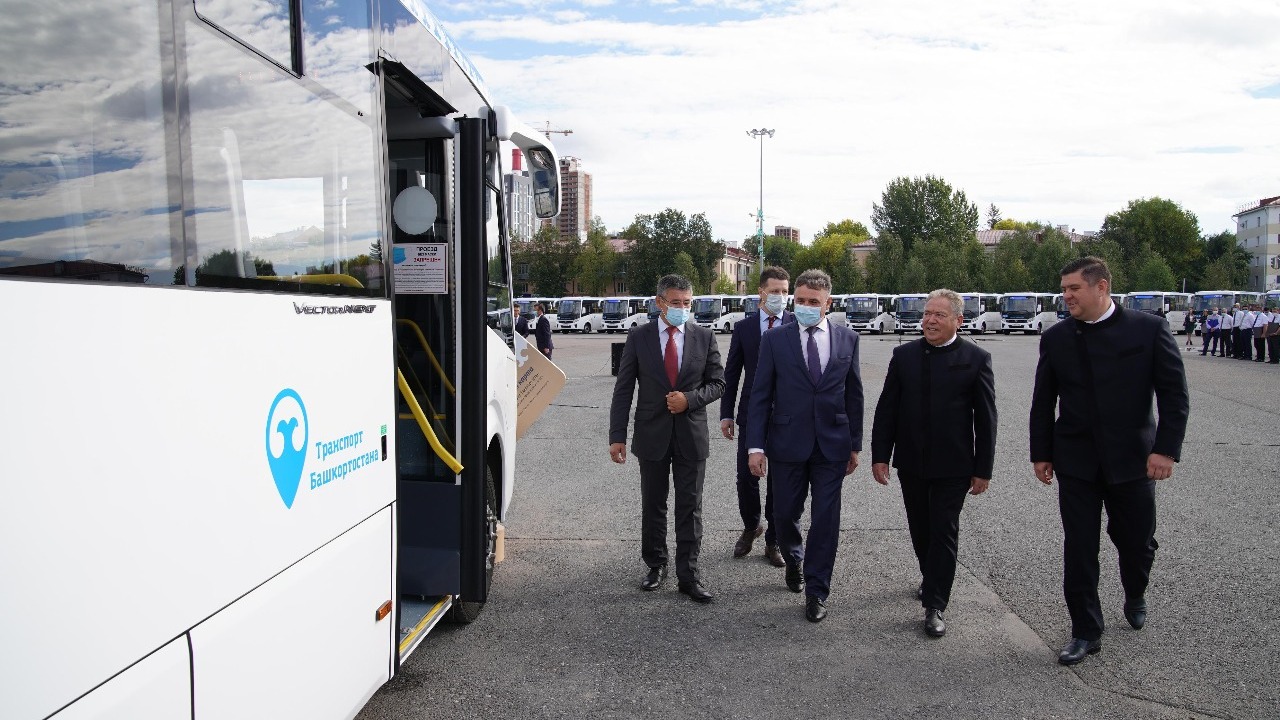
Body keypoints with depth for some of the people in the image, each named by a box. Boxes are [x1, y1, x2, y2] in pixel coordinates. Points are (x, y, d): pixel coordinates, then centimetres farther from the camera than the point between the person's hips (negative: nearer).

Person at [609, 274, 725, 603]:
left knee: (690, 508, 4)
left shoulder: (704, 337, 0)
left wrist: (690, 398, -16)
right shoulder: (638, 337, -2)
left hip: (691, 435, 0)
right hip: (652, 435, 0)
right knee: (653, 506, 12)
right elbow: (623, 389, -2)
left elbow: (717, 383, 4)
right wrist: (617, 436, -8)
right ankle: (656, 565, 29)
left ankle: (688, 575, 12)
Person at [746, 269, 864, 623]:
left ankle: (816, 592, 16)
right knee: (785, 514, 10)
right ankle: (793, 560, 42)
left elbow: (853, 394, 7)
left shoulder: (847, 339, 2)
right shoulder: (775, 340, -4)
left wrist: (855, 444, 7)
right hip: (788, 444, 0)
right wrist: (755, 446, -9)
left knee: (826, 519, 3)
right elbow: (760, 397, -4)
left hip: (832, 445, 1)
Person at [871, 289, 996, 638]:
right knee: (920, 529, 16)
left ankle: (935, 606, 7)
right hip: (911, 462, 3)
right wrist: (880, 456, -2)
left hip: (953, 466, -3)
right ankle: (932, 579, 38)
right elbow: (886, 409, 3)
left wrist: (983, 469, -5)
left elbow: (986, 418, -4)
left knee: (944, 532, 1)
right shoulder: (904, 355, 1)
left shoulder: (976, 359, -5)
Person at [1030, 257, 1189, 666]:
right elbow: (1043, 402, 7)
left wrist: (1166, 448, -12)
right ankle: (1086, 633, 15)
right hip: (1076, 460, 1)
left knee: (1136, 541, 12)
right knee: (1078, 549, 2)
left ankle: (1135, 597, 44)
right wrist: (1041, 454, 5)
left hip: (1132, 459, -1)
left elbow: (1175, 395, -4)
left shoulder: (1148, 329, -5)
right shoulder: (1056, 338, 1)